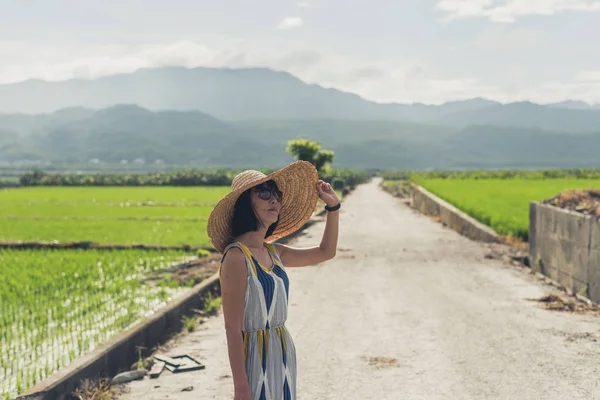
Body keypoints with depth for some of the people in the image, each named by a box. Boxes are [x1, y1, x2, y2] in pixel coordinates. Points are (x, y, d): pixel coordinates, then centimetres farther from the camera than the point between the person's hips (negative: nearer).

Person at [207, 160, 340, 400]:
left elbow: (325, 252, 23)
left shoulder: (274, 253, 6)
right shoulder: (237, 257, -17)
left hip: (284, 356, 8)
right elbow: (233, 329, -18)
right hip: (257, 358, -8)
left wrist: (333, 206, 15)